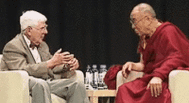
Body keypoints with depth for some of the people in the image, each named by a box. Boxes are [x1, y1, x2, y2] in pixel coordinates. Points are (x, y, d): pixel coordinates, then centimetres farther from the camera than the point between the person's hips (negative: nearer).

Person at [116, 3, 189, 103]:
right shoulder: (145, 37, 20)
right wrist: (133, 65, 2)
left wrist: (158, 75, -34)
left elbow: (176, 58, -20)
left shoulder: (168, 31, -7)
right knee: (124, 90, -18)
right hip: (152, 77, 8)